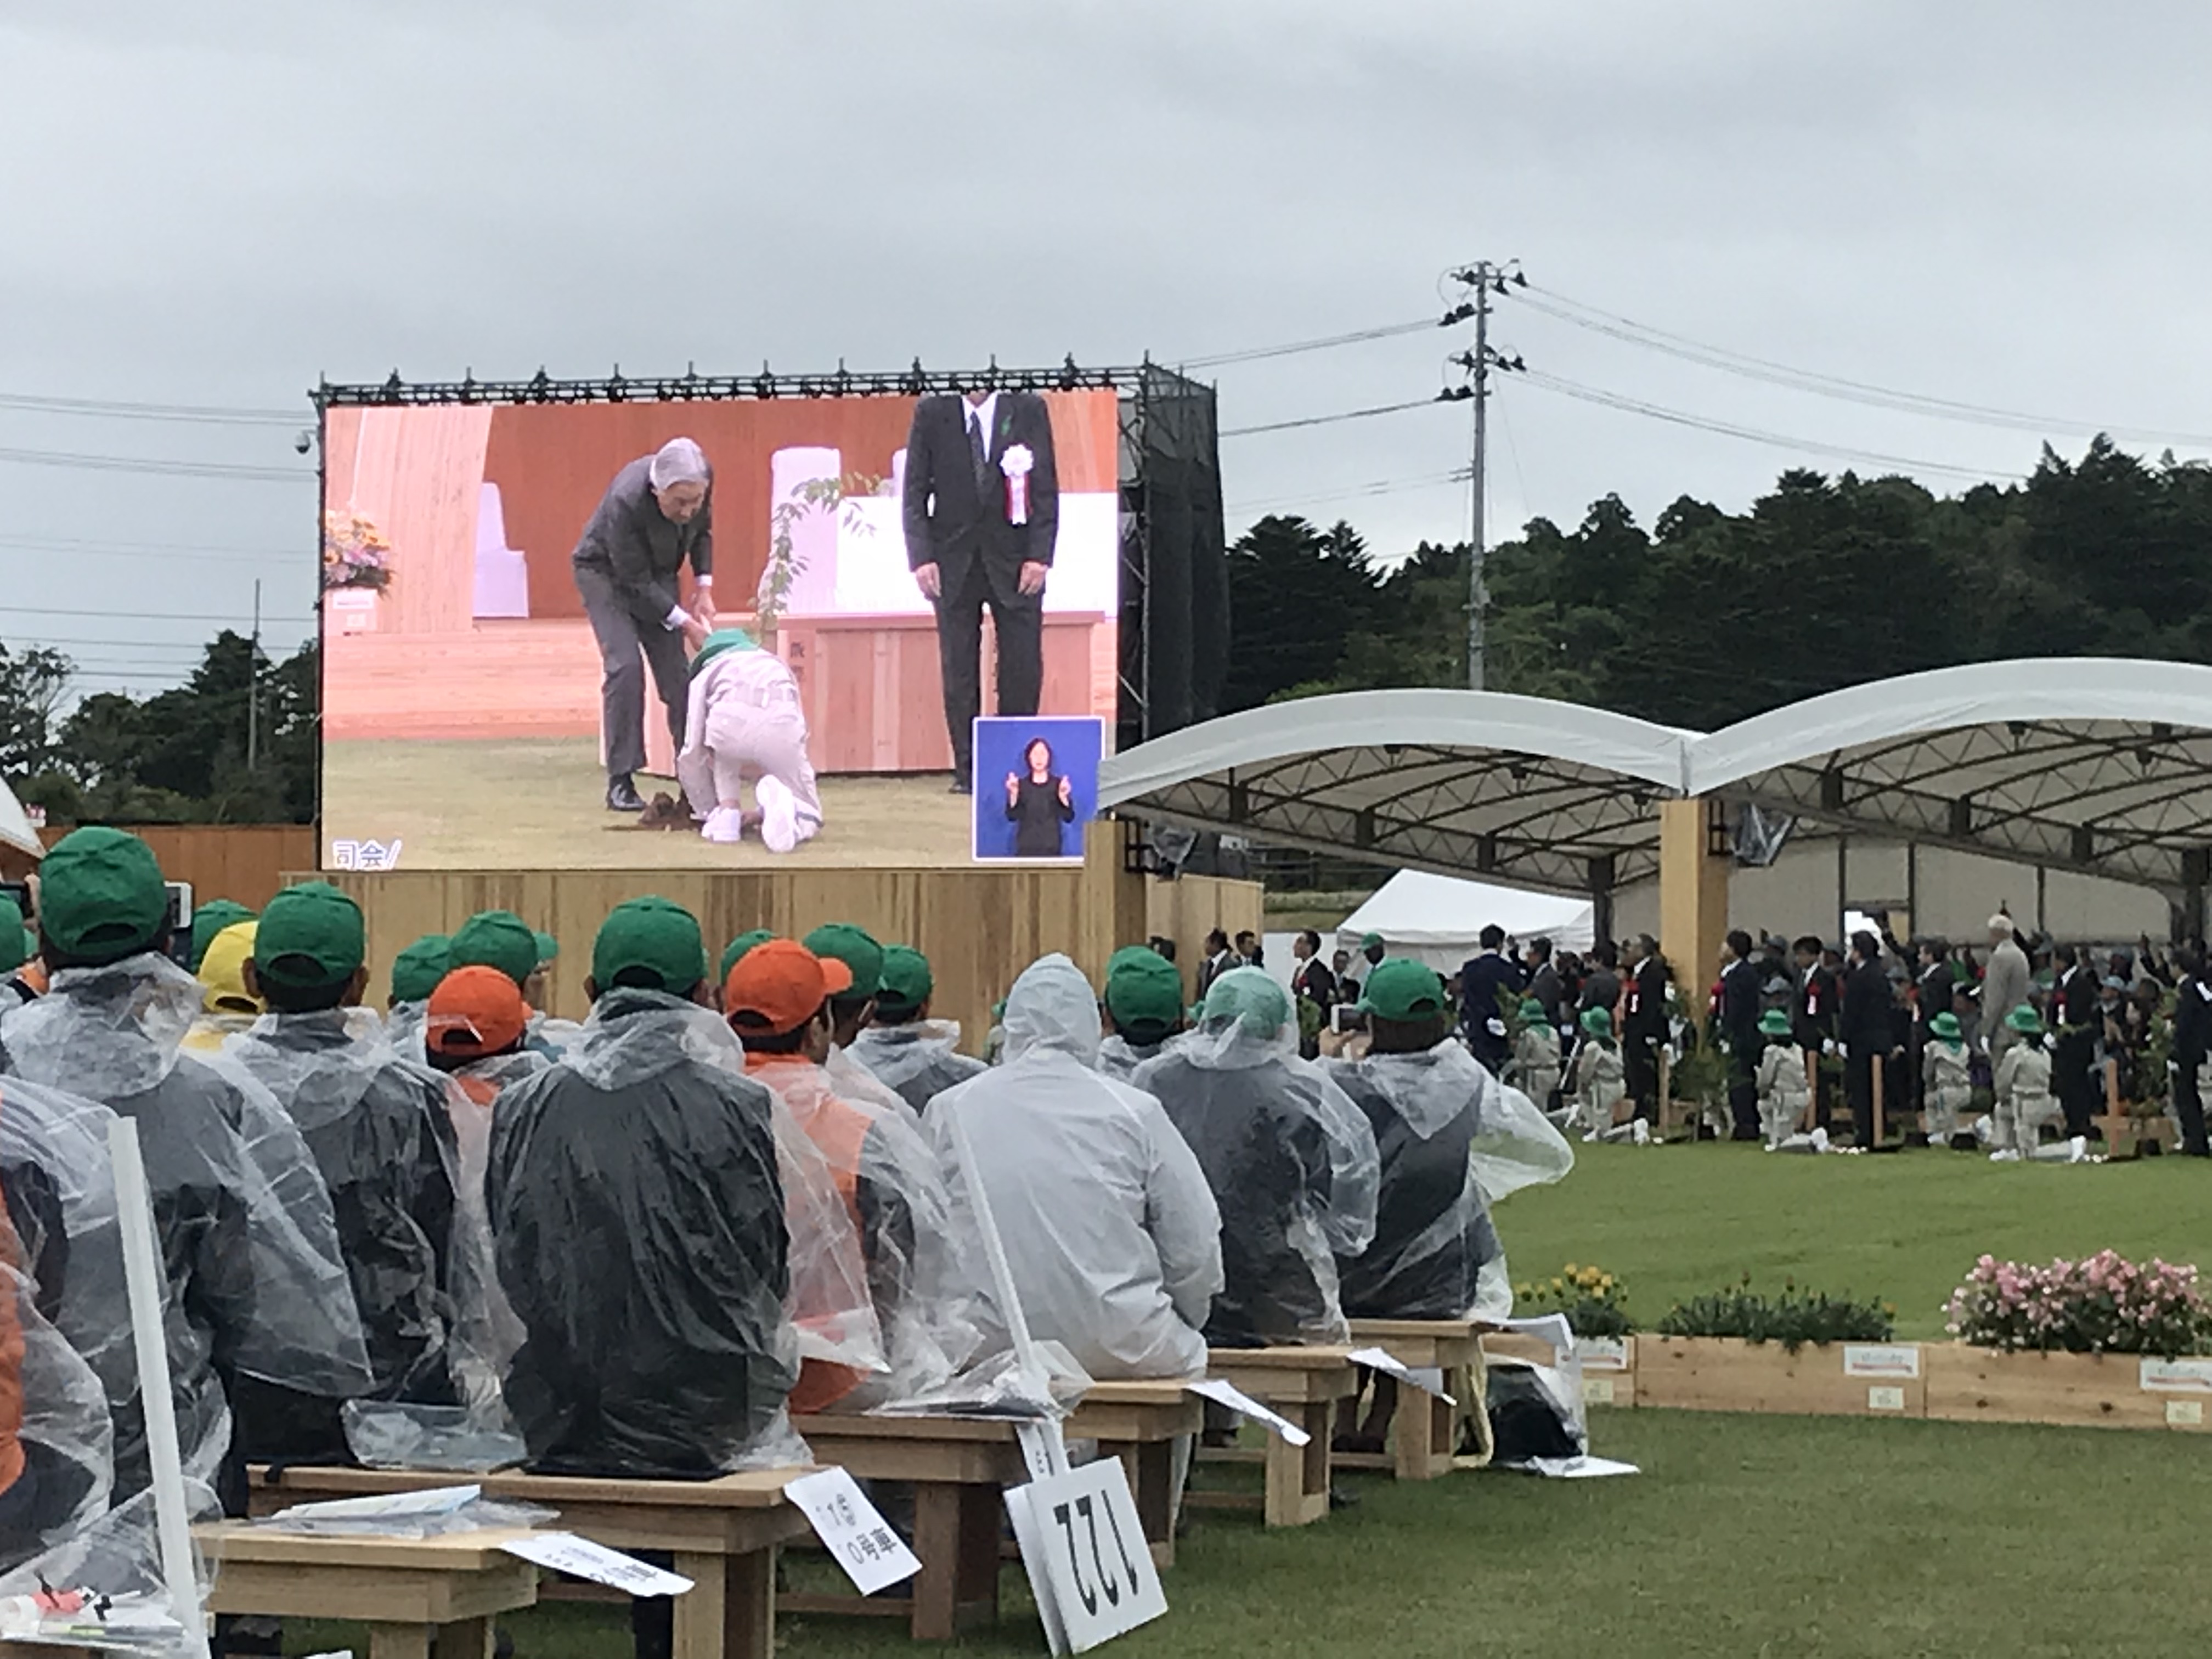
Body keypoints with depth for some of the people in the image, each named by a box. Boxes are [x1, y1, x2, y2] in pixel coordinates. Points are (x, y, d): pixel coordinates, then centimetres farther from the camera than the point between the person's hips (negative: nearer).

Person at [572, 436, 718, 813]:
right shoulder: (626, 502, -39)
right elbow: (635, 582, -30)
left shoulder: (701, 482, -23)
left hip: (657, 571, 5)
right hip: (606, 572, -5)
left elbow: (703, 530, 2)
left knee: (676, 672, -3)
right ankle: (620, 782, -14)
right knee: (624, 668, -19)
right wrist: (685, 622, -27)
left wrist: (703, 588, -7)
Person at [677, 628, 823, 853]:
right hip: (782, 723, 1)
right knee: (808, 821, 19)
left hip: (731, 721, -1)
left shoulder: (705, 674, 35)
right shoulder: (778, 666, 43)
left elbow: (691, 755, 30)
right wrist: (760, 813, 52)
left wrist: (708, 813, 43)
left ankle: (728, 812, 14)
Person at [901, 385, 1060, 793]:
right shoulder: (931, 414, 2)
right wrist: (921, 557, -7)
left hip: (1014, 560, 0)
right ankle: (967, 770, 6)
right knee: (958, 671, 1)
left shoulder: (1029, 410, 1)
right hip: (954, 559, 0)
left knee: (1023, 668, -2)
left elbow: (1046, 490, 1)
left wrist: (1040, 556, -8)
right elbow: (914, 493, 3)